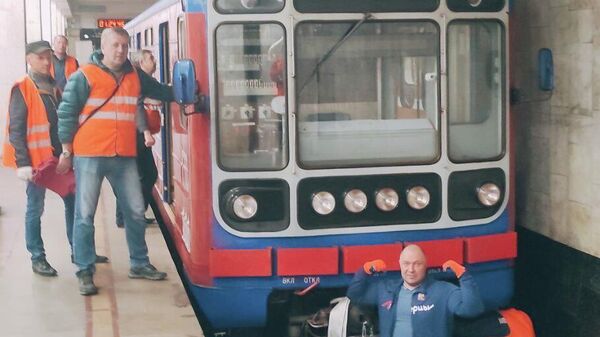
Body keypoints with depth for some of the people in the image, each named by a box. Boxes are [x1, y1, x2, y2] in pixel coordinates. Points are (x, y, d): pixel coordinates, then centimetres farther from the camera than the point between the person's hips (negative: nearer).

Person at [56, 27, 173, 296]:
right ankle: (85, 272, 8)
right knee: (85, 215, 0)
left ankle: (139, 264, 25)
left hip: (124, 157, 5)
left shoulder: (135, 77, 11)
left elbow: (162, 92, 28)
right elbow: (66, 114, -4)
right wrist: (66, 151, -5)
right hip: (90, 156, -5)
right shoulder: (84, 77, -5)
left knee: (135, 211, 10)